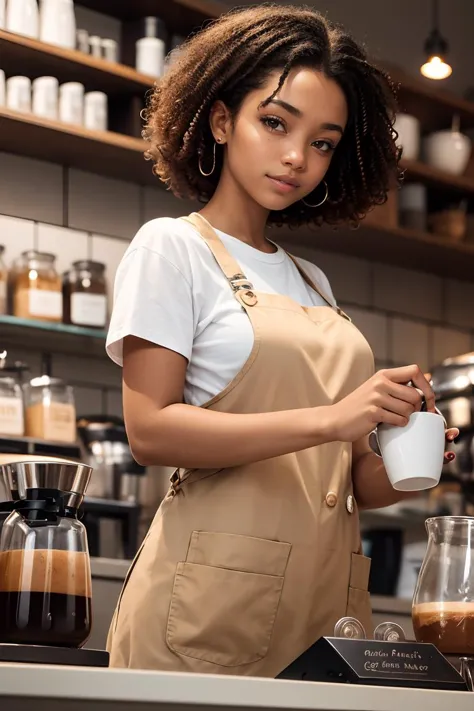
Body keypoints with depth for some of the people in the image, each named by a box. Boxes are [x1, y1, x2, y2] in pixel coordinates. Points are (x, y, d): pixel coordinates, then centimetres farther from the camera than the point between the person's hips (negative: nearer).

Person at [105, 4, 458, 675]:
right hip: (215, 594, -5)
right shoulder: (172, 249, 1)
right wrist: (328, 421, -20)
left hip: (327, 593, 6)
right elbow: (149, 429, -12)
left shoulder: (312, 283, 19)